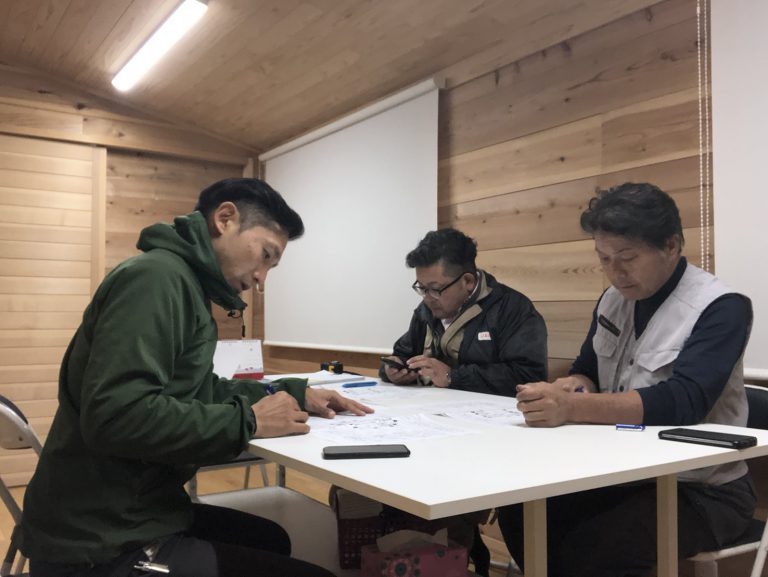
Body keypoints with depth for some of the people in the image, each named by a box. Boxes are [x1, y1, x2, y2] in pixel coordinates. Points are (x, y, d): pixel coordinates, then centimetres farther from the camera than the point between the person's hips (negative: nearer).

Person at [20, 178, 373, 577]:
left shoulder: (183, 284, 13)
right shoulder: (156, 275, -20)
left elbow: (199, 391, 20)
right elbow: (115, 416, -31)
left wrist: (294, 393, 8)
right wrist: (248, 421, -21)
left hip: (132, 515, 11)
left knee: (271, 541, 24)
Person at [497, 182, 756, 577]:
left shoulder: (720, 308, -16)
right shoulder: (613, 299, 4)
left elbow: (682, 403, -29)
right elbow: (587, 372, 12)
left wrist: (572, 407, -40)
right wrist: (574, 385, -13)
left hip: (699, 488, -6)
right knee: (518, 514, -9)